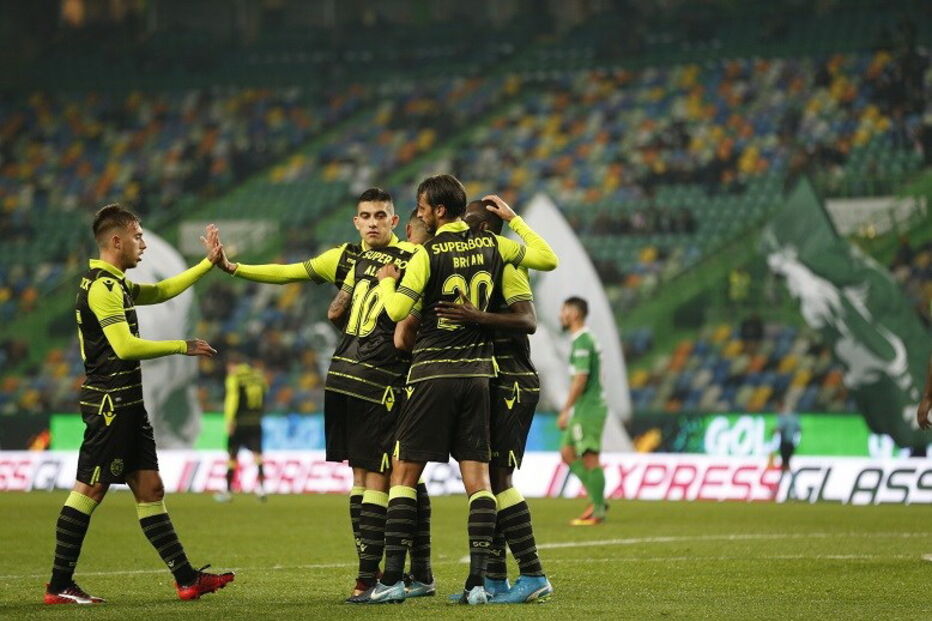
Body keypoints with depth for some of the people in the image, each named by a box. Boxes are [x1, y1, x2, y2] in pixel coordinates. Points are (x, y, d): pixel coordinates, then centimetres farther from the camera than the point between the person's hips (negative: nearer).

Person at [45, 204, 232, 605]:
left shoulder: (117, 284, 17)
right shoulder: (102, 286, -14)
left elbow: (162, 291, 32)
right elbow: (125, 346, -21)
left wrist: (210, 263, 27)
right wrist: (183, 347, -12)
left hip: (127, 405, 10)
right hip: (109, 404, -10)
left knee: (150, 488, 9)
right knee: (89, 490, -7)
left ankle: (186, 578, 10)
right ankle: (59, 585, -4)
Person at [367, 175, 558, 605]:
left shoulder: (427, 254, -9)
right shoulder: (492, 245, 4)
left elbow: (397, 310, -12)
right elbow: (548, 259, 16)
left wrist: (385, 281, 7)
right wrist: (513, 219, 23)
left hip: (433, 375, -4)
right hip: (477, 373, 4)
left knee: (404, 473, 2)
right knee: (477, 478, 3)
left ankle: (392, 578, -3)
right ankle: (478, 581, -3)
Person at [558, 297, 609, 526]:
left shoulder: (582, 342, -15)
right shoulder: (587, 339, 16)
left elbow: (580, 379, -21)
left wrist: (565, 410, -18)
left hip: (588, 409, -10)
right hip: (584, 410, 10)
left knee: (590, 458, -7)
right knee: (567, 453, 12)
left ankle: (598, 511, -4)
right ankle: (597, 500, 11)